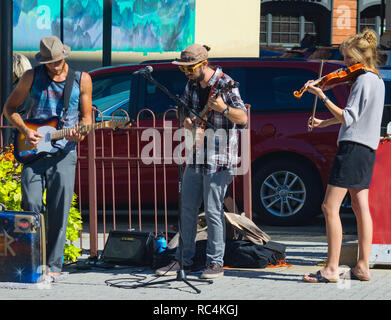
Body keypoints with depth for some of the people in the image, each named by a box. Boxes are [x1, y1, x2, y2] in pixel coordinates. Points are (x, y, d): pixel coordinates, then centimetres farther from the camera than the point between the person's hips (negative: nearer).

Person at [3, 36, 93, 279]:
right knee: (31, 205, -7)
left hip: (64, 152, 0)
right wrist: (24, 130, -5)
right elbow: (10, 107, 12)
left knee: (59, 213, -3)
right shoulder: (32, 77, 6)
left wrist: (81, 133, -10)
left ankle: (53, 264, 3)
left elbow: (86, 115, 12)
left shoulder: (82, 79, 6)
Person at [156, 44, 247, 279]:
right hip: (195, 157, 7)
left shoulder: (225, 84, -12)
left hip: (219, 160, -7)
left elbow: (243, 119, -15)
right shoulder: (192, 84, 9)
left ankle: (215, 263, 3)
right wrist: (185, 120, 1)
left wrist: (224, 109, -35)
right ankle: (185, 259, 19)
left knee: (213, 211, -6)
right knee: (187, 209, 9)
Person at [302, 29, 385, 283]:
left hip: (353, 147, -10)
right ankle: (363, 266, 11)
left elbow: (348, 119, -20)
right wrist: (325, 122, 19)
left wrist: (322, 97, -19)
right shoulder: (377, 80, 15)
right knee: (361, 207, 10)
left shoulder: (364, 80, -14)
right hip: (368, 150, 10)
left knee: (330, 207, -9)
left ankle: (331, 269, -11)